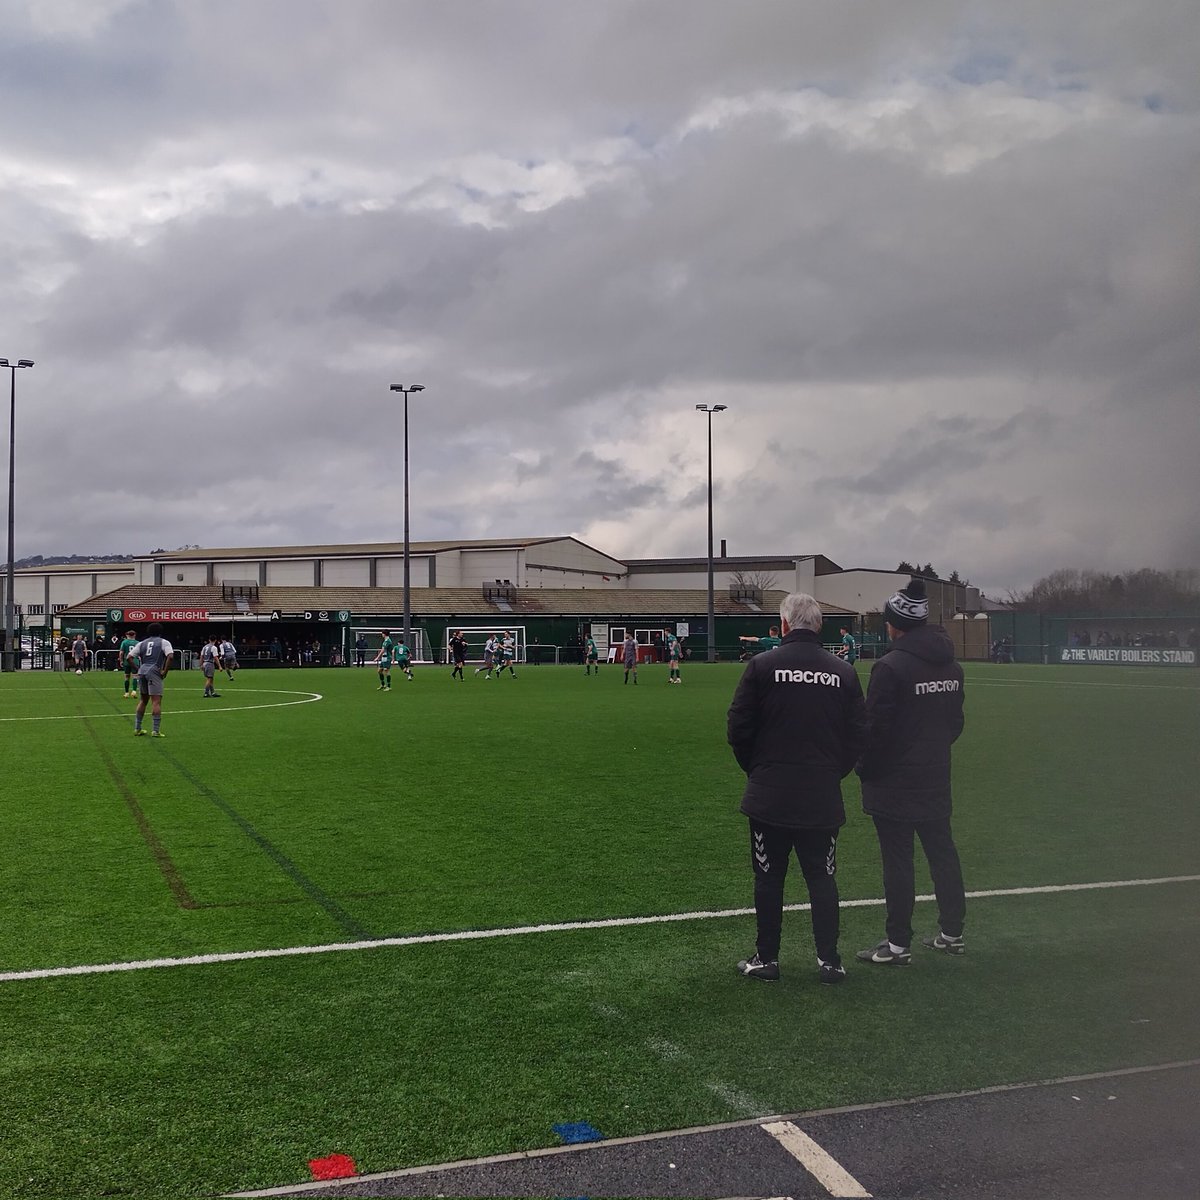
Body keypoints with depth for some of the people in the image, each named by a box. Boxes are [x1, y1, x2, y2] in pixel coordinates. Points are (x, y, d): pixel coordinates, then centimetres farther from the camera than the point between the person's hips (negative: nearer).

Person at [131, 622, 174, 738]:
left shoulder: (142, 643, 19)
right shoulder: (164, 642, 6)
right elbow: (170, 656, -12)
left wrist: (138, 669, 15)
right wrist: (165, 671, -5)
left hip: (142, 671, 5)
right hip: (154, 672, -5)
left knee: (142, 700, 18)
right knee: (156, 701, -6)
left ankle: (137, 729, 20)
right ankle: (155, 730, -13)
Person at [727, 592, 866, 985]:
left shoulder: (762, 665, -8)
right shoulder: (843, 672, 0)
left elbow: (738, 730, -6)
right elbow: (858, 736, 3)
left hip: (769, 795, -2)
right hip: (823, 798, 2)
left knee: (769, 878, 9)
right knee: (822, 878, 13)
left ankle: (766, 958, 18)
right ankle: (829, 960, 16)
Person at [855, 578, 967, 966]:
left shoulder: (890, 667, -19)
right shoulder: (951, 666, 5)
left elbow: (876, 728, -18)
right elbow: (956, 722, 13)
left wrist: (866, 770, -4)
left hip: (894, 784, -7)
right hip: (936, 781, 7)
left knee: (898, 862, 0)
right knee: (942, 852, 17)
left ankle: (898, 945, 6)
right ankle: (952, 933, 27)